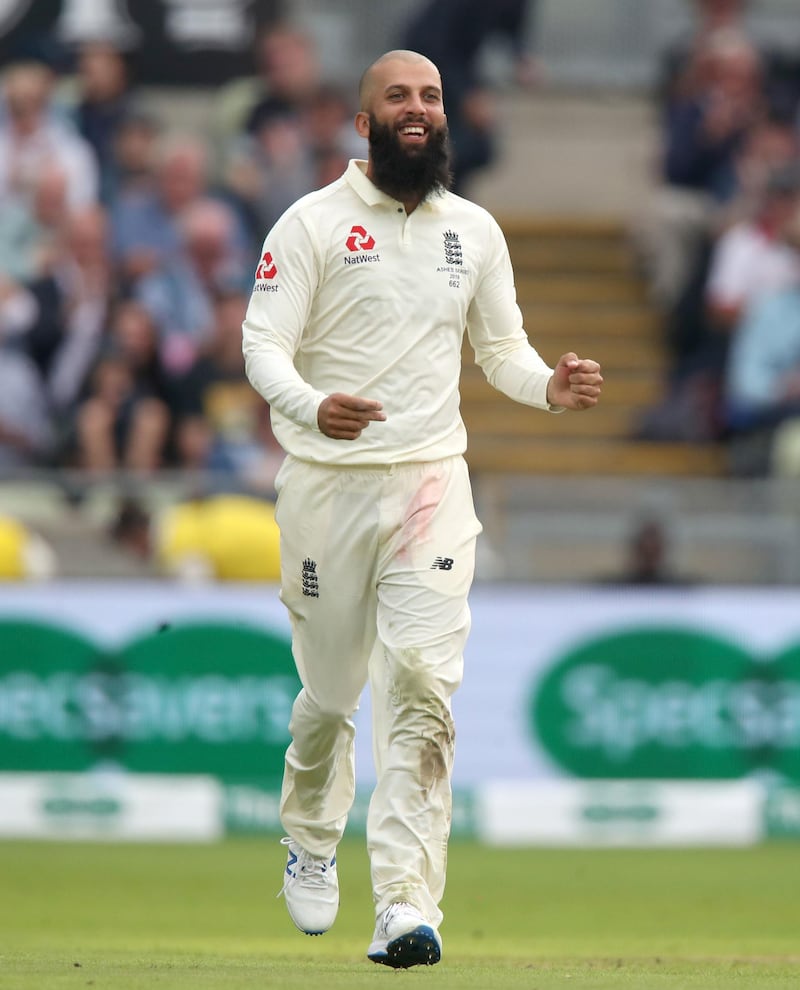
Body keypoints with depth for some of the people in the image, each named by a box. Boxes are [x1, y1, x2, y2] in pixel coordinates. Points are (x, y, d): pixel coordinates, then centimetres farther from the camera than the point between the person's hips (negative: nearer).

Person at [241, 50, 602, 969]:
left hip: (432, 480, 2)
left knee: (423, 685, -13)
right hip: (326, 481, -2)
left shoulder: (474, 230, 11)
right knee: (329, 687, 9)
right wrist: (310, 406, -30)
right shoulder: (313, 222, -2)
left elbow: (500, 345, 18)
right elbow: (263, 343, -9)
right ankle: (310, 844, 39)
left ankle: (405, 906, -19)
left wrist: (549, 385, -5)